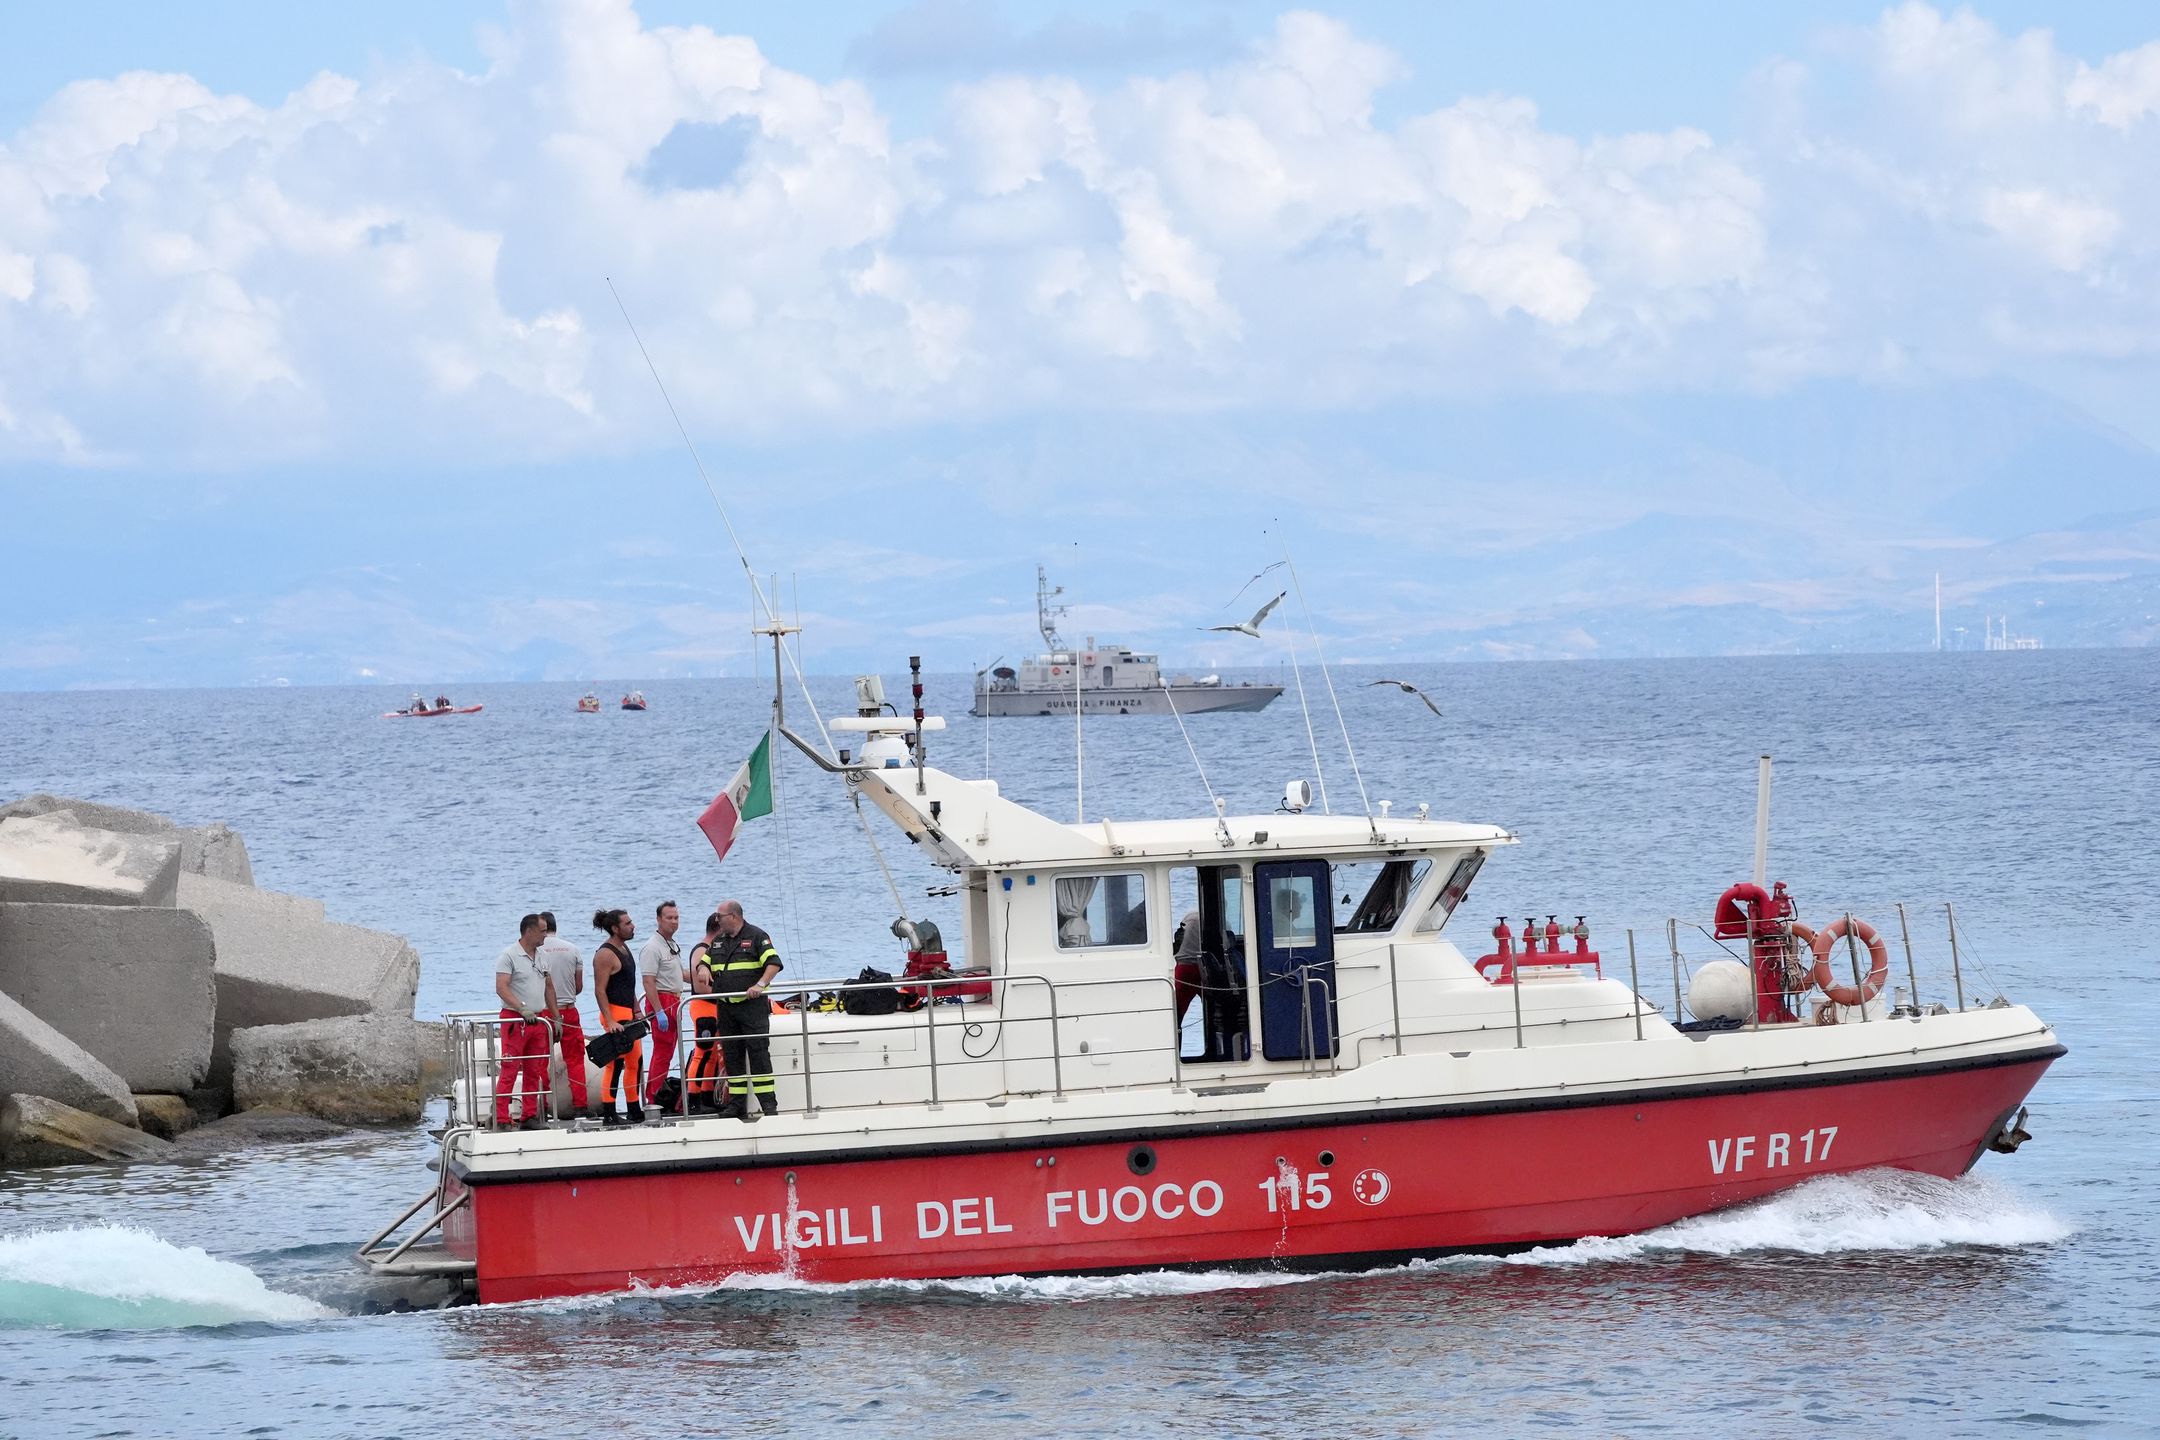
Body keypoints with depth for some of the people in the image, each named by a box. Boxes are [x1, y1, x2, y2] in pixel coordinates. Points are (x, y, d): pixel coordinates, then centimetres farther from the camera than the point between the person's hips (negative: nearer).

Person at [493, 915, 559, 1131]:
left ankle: (531, 1117, 14)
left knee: (534, 1072, 9)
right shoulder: (509, 955, -9)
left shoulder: (541, 957, 14)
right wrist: (522, 1008, -28)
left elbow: (549, 987, 23)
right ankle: (501, 1120, -10)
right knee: (509, 1071, -9)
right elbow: (501, 988, -17)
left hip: (538, 1020, 7)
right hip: (515, 1020, -7)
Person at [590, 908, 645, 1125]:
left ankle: (635, 1111, 22)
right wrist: (610, 1021, -24)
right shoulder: (605, 954, -14)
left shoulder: (624, 948, 16)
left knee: (635, 1062, 14)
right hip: (615, 1014, -10)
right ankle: (608, 1114, -8)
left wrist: (637, 1012, 20)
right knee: (615, 1064, -10)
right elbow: (600, 990, -19)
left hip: (629, 1015, 10)